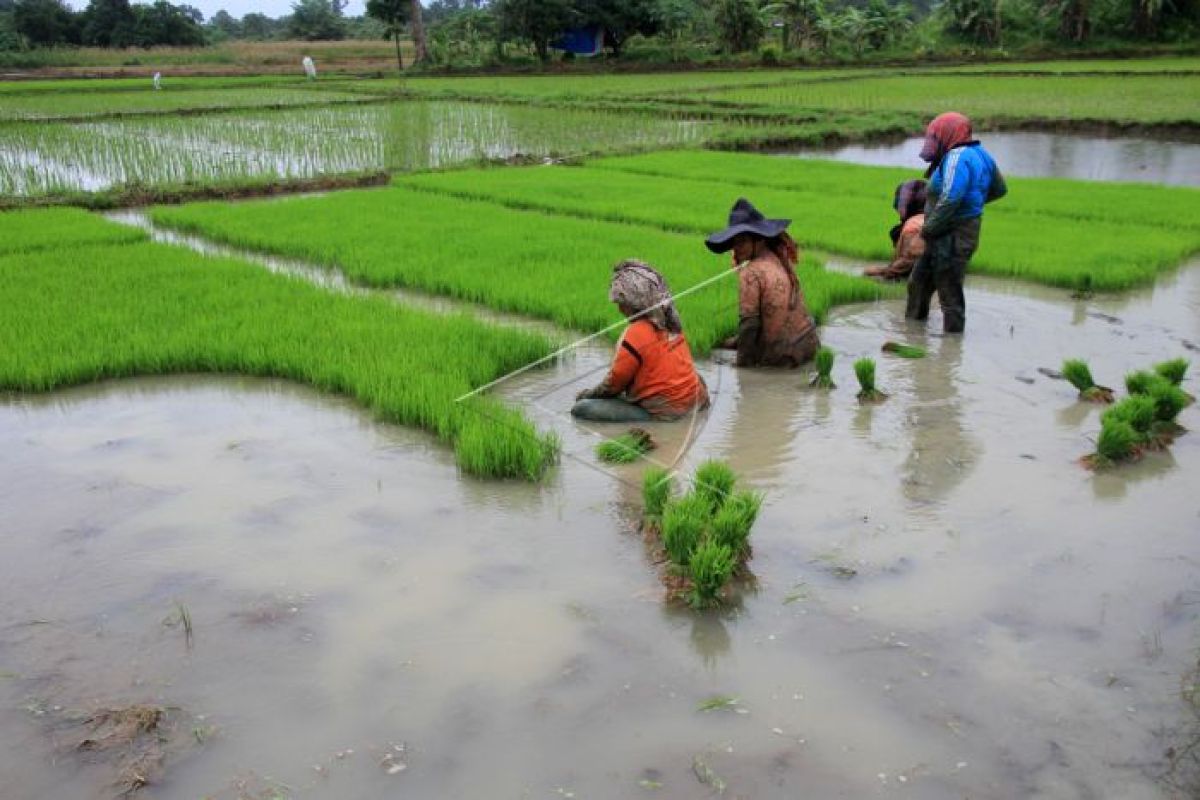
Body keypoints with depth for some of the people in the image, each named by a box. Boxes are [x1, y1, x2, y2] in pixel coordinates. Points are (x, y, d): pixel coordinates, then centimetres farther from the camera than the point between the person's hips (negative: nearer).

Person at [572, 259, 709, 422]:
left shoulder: (637, 334, -19)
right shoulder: (669, 322, 4)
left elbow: (616, 381, -8)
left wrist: (590, 394, 11)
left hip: (665, 410, -9)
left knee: (580, 409, -16)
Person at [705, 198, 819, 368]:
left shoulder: (751, 273, -17)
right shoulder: (781, 261, 7)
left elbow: (749, 322, -18)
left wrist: (743, 364, -8)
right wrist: (741, 340, 19)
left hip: (782, 358, -8)